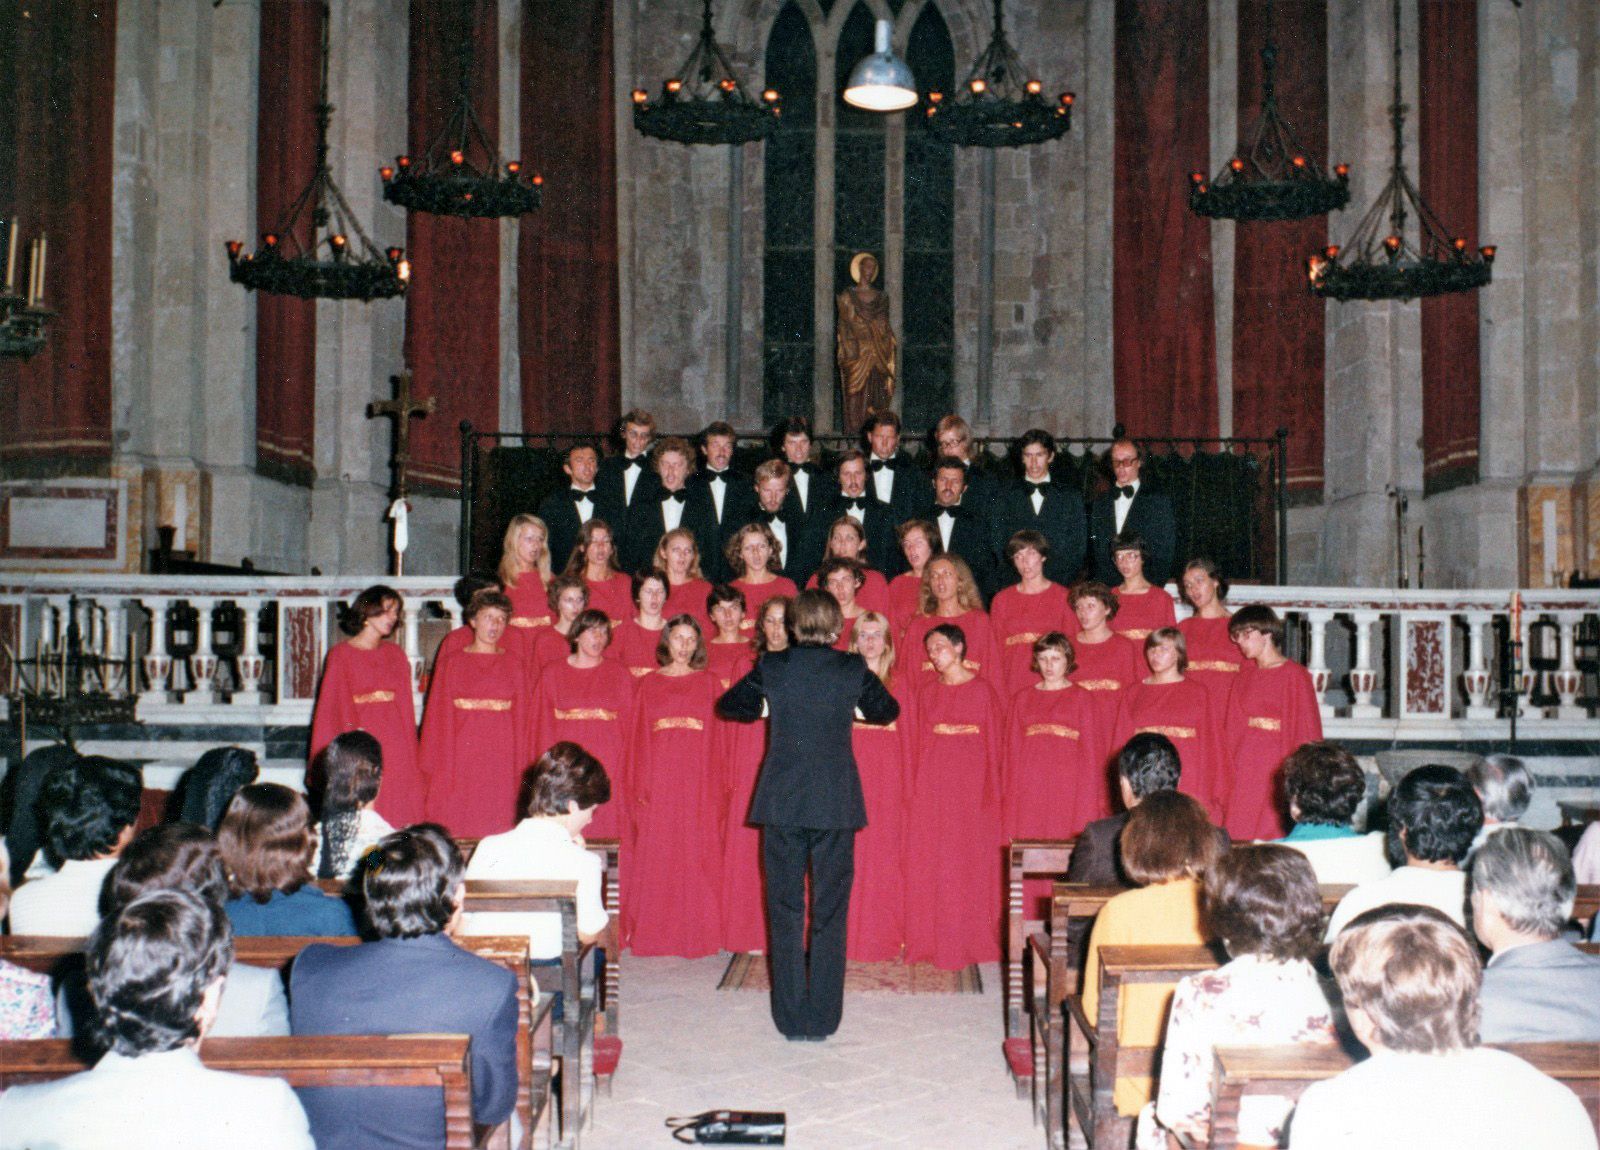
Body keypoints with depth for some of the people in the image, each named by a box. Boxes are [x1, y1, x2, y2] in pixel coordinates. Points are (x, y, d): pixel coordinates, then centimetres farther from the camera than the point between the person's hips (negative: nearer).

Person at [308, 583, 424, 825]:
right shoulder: (341, 654, 2)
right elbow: (332, 707, 0)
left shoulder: (396, 654, 13)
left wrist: (410, 750, 6)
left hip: (395, 743, 4)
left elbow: (405, 705, 13)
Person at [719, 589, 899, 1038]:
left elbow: (728, 704, 13)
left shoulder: (772, 666, 0)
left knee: (785, 911, 9)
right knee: (829, 912, 8)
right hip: (835, 803, -1)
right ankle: (822, 1019, 10)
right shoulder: (852, 668, -3)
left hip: (781, 801, 1)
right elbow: (887, 711, 14)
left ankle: (790, 1020, 12)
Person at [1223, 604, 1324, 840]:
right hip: (1244, 770, 5)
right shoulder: (1246, 674, 11)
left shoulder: (1294, 675, -5)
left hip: (1276, 765, -5)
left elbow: (1306, 733, -6)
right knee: (1240, 838, 2)